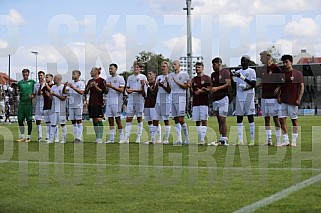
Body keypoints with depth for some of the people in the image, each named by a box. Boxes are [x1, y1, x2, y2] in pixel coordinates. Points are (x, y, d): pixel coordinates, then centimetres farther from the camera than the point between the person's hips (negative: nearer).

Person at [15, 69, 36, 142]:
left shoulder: (32, 82, 3)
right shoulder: (20, 83, 12)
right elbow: (19, 93, 17)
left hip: (29, 103, -3)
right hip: (21, 103, 3)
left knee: (29, 120, -1)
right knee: (20, 120, 3)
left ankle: (29, 137, 7)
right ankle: (23, 136, 14)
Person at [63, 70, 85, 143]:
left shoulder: (81, 83, -1)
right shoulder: (70, 83, 17)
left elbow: (81, 92, -16)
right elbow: (64, 92, 12)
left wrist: (73, 87, -22)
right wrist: (65, 86, -7)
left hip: (78, 105, -6)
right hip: (71, 105, 6)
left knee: (79, 121, -7)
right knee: (73, 122, 6)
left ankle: (79, 138, -10)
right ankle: (75, 137, 9)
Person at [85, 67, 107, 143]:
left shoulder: (101, 80, -3)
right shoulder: (90, 81, 15)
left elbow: (103, 91, -8)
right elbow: (86, 92, 13)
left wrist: (95, 86, -17)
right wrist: (89, 86, -5)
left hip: (99, 103, -7)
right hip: (91, 103, 7)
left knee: (99, 120, -10)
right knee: (94, 121, 6)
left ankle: (100, 138, -10)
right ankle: (97, 137, 10)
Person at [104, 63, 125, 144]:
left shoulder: (120, 78, -2)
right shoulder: (108, 79, 17)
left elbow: (121, 90, -12)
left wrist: (112, 86, -18)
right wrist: (106, 87, -3)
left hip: (117, 101, -6)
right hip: (109, 101, 6)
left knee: (117, 119, -7)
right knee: (110, 119, 4)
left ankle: (121, 138, -1)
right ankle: (111, 138, 7)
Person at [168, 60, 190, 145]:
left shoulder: (184, 74, 1)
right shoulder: (170, 75, 17)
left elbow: (186, 86, -6)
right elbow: (169, 88, 17)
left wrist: (176, 82, -14)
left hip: (181, 97, -5)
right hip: (172, 98, 5)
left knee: (181, 119, -11)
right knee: (176, 119, 3)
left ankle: (187, 138, 3)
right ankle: (179, 139, 5)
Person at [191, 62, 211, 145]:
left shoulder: (206, 78, 2)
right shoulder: (193, 79, 17)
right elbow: (192, 91, 17)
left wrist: (201, 91, -15)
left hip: (204, 102, -5)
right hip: (195, 102, 6)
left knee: (204, 120, -9)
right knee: (197, 121, 4)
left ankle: (202, 139, -13)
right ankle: (201, 138, 9)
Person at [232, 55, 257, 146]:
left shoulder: (251, 71, 1)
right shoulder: (238, 72, 16)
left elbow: (253, 84, -10)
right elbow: (234, 85, 14)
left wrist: (242, 77, -18)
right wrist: (232, 77, -4)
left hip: (249, 96, -5)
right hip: (239, 96, 5)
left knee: (250, 117, -4)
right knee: (239, 118, 2)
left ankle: (252, 140, -3)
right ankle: (240, 140, 4)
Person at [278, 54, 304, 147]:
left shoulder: (297, 73, -3)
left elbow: (302, 87, -4)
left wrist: (299, 99, -11)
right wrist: (279, 96, 2)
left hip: (293, 101, -5)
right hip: (283, 100, 5)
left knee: (294, 120, 2)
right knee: (281, 119, -1)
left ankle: (294, 141, 8)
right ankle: (286, 141, 5)